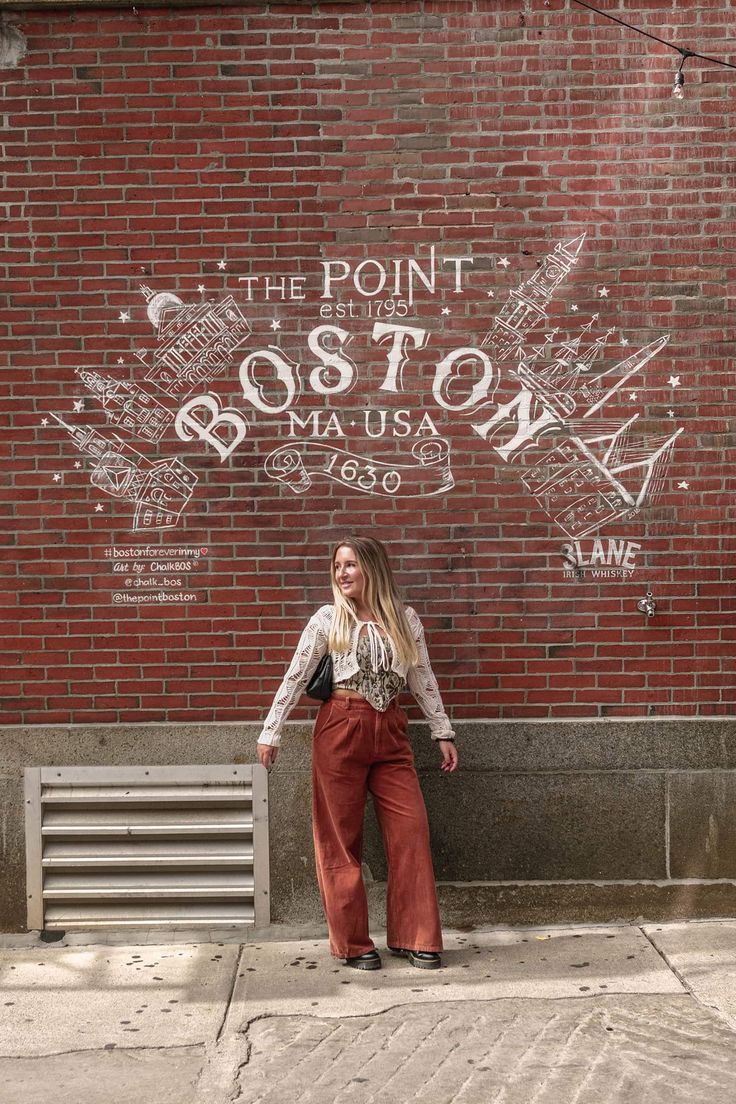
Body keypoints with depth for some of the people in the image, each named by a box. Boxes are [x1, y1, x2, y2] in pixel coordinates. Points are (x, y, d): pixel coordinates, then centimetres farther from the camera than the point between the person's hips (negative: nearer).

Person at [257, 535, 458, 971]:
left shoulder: (405, 619, 6)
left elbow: (423, 679, 11)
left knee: (412, 831, -1)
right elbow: (295, 677, 0)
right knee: (341, 839, 3)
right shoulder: (329, 619, 0)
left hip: (391, 733, 2)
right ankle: (353, 943, 15)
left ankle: (416, 938, 11)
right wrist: (271, 733, -2)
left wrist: (443, 732, 9)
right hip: (341, 730, -2)